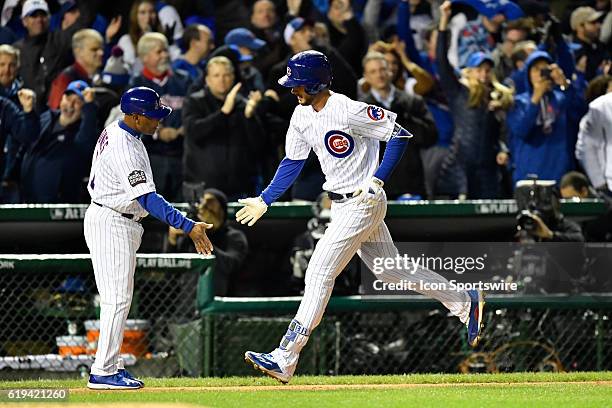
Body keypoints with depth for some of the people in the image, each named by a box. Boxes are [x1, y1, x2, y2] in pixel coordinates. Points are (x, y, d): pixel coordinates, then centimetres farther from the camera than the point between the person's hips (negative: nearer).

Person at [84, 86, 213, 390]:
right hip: (111, 225, -10)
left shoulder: (114, 131, 7)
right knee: (118, 299, -9)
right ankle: (102, 373, -9)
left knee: (118, 298, 14)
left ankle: (111, 365, 18)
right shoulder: (124, 150, -26)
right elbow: (148, 199, -31)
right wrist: (188, 227, -35)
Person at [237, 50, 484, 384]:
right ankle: (465, 303, 32)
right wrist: (264, 201, 11)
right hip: (342, 206, 9)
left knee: (319, 275, -12)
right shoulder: (303, 115, 4)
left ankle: (285, 359, -12)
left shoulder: (347, 111, -21)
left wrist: (376, 181, -21)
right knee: (391, 270, 18)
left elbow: (400, 135, -17)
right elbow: (292, 162, 16)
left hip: (363, 203, -9)